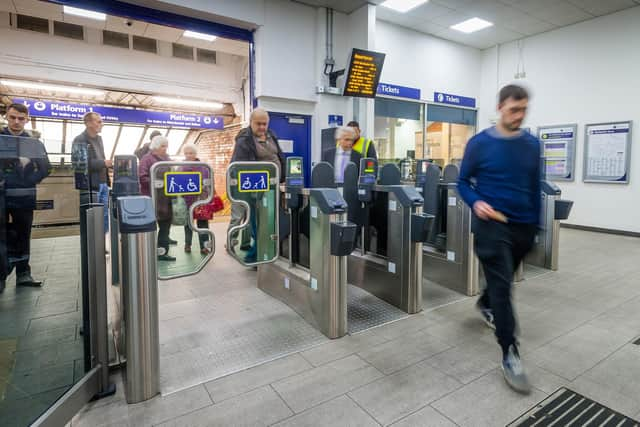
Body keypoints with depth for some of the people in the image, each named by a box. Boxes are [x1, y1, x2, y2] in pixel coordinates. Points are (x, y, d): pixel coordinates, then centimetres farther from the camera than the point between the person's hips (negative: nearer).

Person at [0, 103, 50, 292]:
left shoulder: (33, 141, 6)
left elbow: (45, 168, 3)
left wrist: (29, 182, -7)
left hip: (24, 197, 1)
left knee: (22, 236, 9)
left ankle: (23, 274, 17)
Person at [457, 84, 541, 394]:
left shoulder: (532, 145, 5)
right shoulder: (480, 143, -6)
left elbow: (535, 188, 12)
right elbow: (463, 182, -1)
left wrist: (535, 224, 11)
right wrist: (475, 202, -20)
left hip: (523, 226, 5)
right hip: (492, 224, -5)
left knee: (504, 280, 21)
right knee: (502, 286, -7)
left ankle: (486, 305, 51)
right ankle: (510, 354, 1)